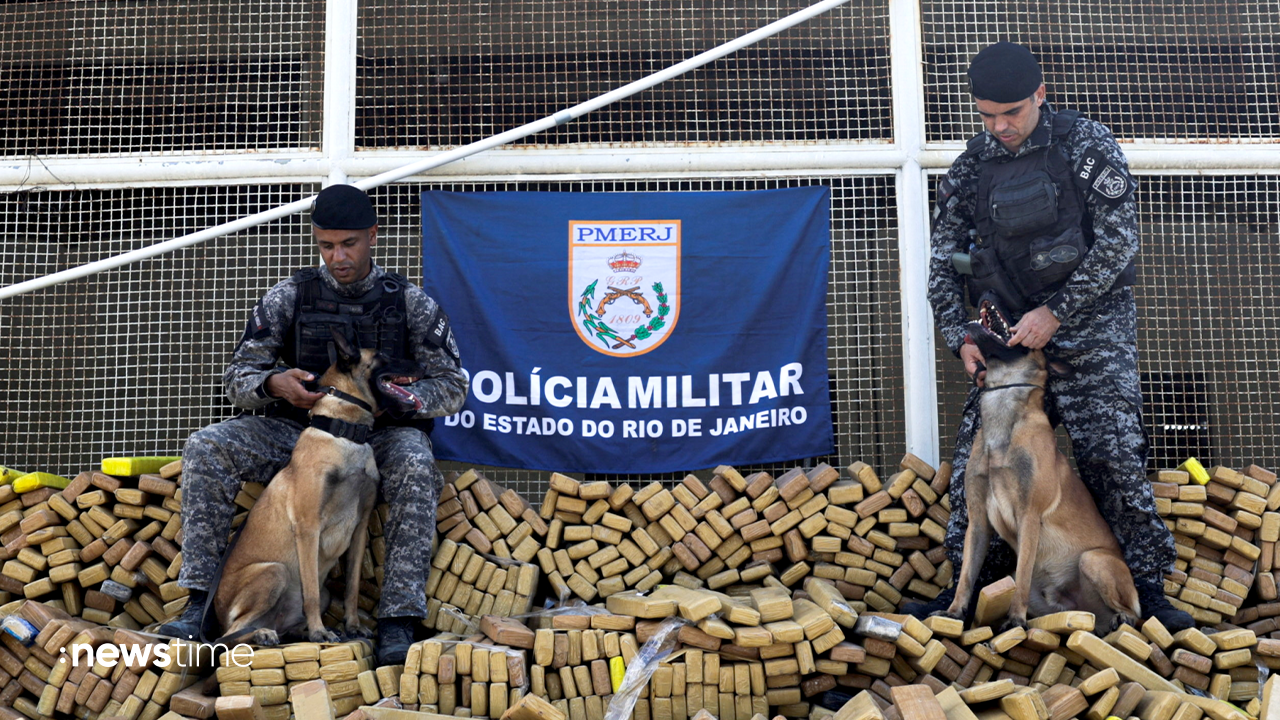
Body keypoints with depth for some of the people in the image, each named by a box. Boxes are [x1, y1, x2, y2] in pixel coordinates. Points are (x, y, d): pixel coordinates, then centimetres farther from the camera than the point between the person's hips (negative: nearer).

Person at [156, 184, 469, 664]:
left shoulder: (411, 304, 1)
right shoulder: (289, 297, 4)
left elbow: (453, 387, 1)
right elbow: (236, 379, 3)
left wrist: (404, 397, -21)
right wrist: (274, 383, -22)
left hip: (381, 435, -2)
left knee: (415, 466, -36)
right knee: (207, 448, -21)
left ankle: (398, 622, -33)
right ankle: (200, 601, -18)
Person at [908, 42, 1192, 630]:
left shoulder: (1086, 144, -5)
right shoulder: (969, 168, 6)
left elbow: (1118, 240, -11)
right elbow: (943, 262, 10)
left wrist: (1055, 312, -16)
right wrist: (960, 337, -3)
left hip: (1091, 326, -4)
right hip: (1010, 335, 4)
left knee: (1112, 455, -11)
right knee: (975, 459, 1)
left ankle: (1147, 585, 4)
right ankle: (973, 586, 15)